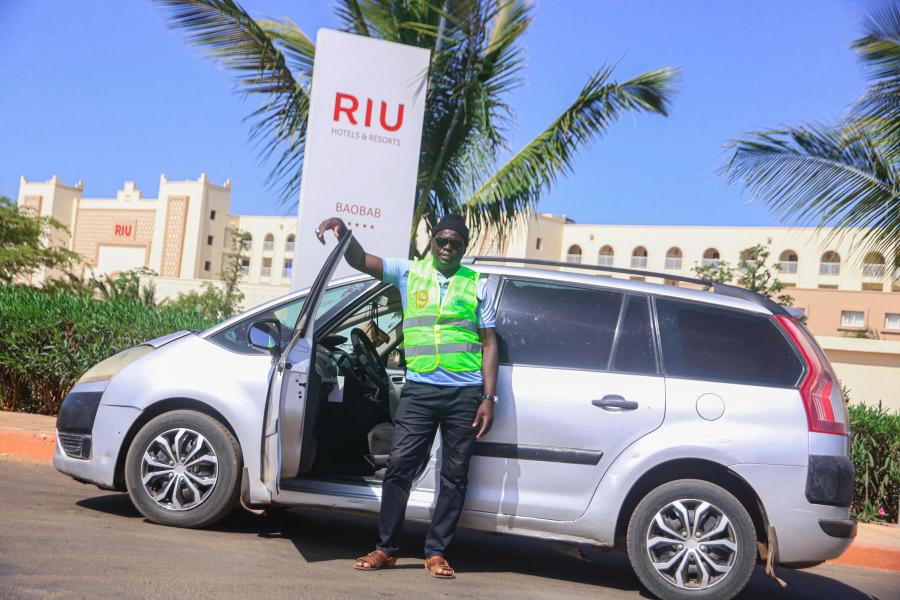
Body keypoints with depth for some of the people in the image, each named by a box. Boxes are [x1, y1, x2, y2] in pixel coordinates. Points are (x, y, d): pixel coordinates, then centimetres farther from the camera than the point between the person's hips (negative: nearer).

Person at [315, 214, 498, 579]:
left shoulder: (477, 285, 9)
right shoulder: (409, 272, 8)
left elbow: (488, 343, 7)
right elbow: (361, 261, -4)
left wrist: (488, 398, 0)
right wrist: (343, 231, -25)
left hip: (465, 392, 1)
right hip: (419, 389, 0)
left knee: (455, 474, 5)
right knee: (399, 464, -3)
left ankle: (436, 552, 16)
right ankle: (386, 548, 9)